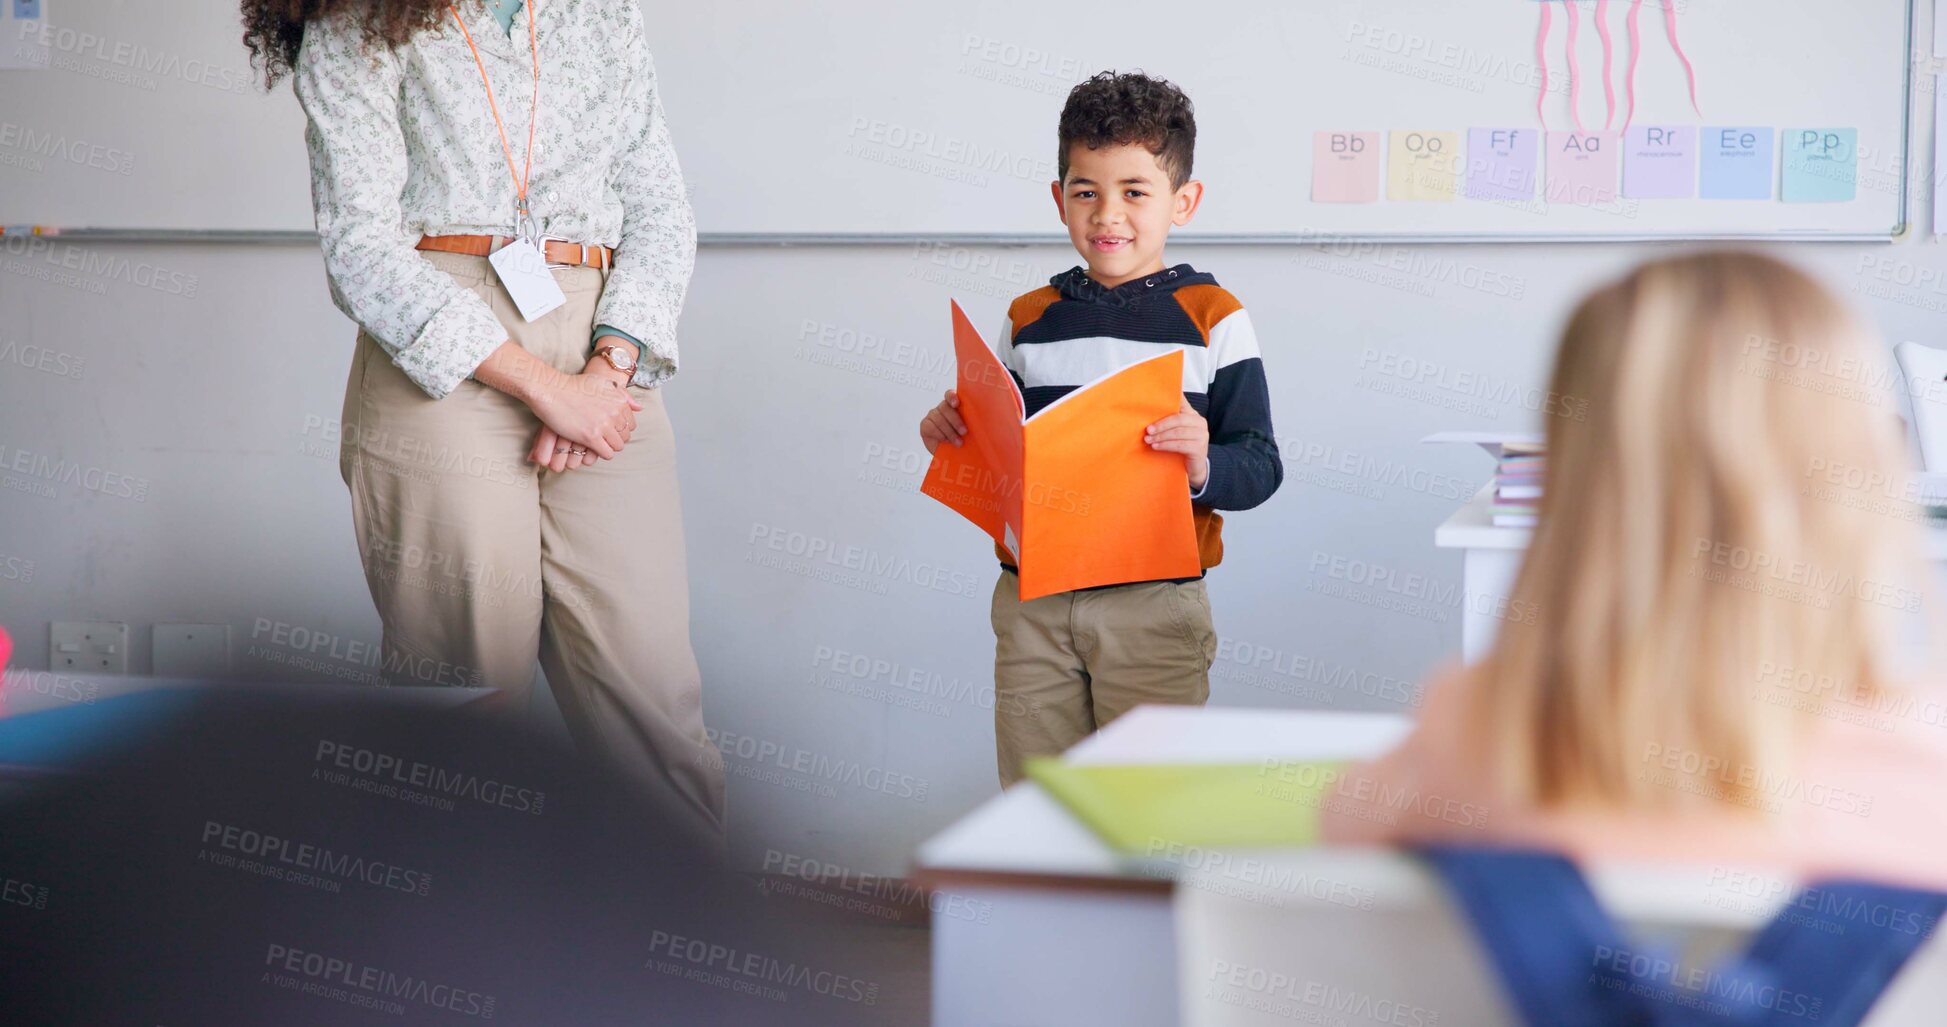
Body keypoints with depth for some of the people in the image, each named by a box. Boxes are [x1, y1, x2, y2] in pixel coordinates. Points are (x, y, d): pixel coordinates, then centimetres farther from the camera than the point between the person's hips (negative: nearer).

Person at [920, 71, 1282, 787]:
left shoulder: (1212, 319, -2)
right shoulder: (1029, 320, 10)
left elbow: (1261, 466, -5)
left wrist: (1204, 467, -24)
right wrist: (951, 434, -2)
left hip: (1153, 601, -4)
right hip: (1032, 600, 4)